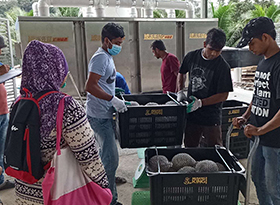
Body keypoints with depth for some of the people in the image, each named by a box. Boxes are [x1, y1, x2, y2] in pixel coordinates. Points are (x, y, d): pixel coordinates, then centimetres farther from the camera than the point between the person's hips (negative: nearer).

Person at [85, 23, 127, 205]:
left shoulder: (107, 57, 16)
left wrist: (115, 98, 18)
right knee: (111, 159, -6)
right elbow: (90, 86, -25)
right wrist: (113, 99, -25)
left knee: (105, 155, 20)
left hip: (105, 114, 11)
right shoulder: (101, 58, -16)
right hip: (99, 115, -11)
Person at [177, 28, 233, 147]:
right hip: (191, 113, 4)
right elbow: (182, 73, 18)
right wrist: (180, 92, 5)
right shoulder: (192, 56, 0)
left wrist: (200, 103, -20)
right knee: (189, 147, 16)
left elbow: (223, 95, -11)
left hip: (211, 117, -3)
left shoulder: (223, 67, -12)